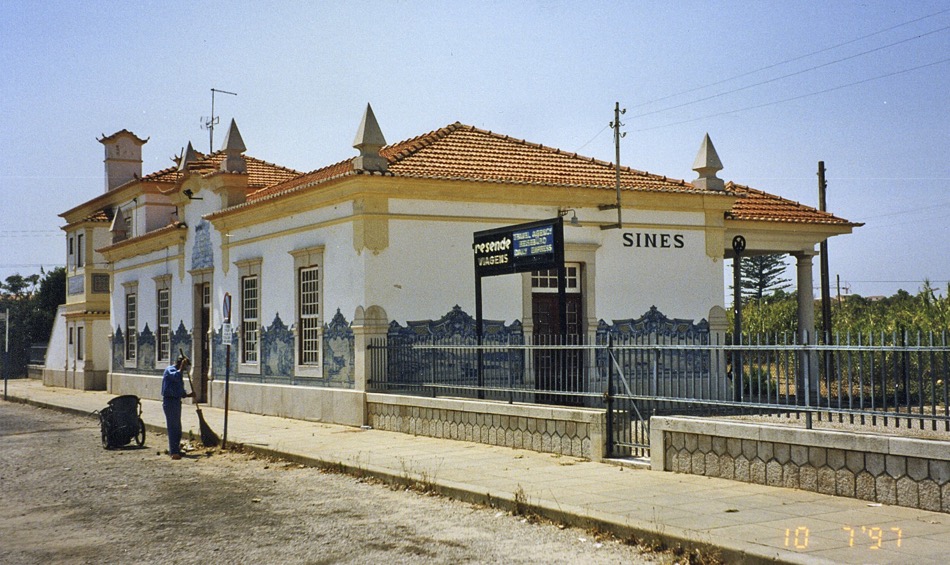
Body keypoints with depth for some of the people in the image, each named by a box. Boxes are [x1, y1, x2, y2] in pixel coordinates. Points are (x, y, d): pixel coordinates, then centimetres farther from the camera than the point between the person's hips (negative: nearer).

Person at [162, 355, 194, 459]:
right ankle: (174, 452, -10)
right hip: (170, 401, -10)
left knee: (177, 427, 15)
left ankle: (175, 450, 24)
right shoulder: (170, 370, -8)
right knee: (173, 427, -10)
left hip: (176, 401, 10)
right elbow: (177, 377, -31)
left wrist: (188, 395, 7)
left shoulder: (178, 372, 20)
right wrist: (182, 367, -22)